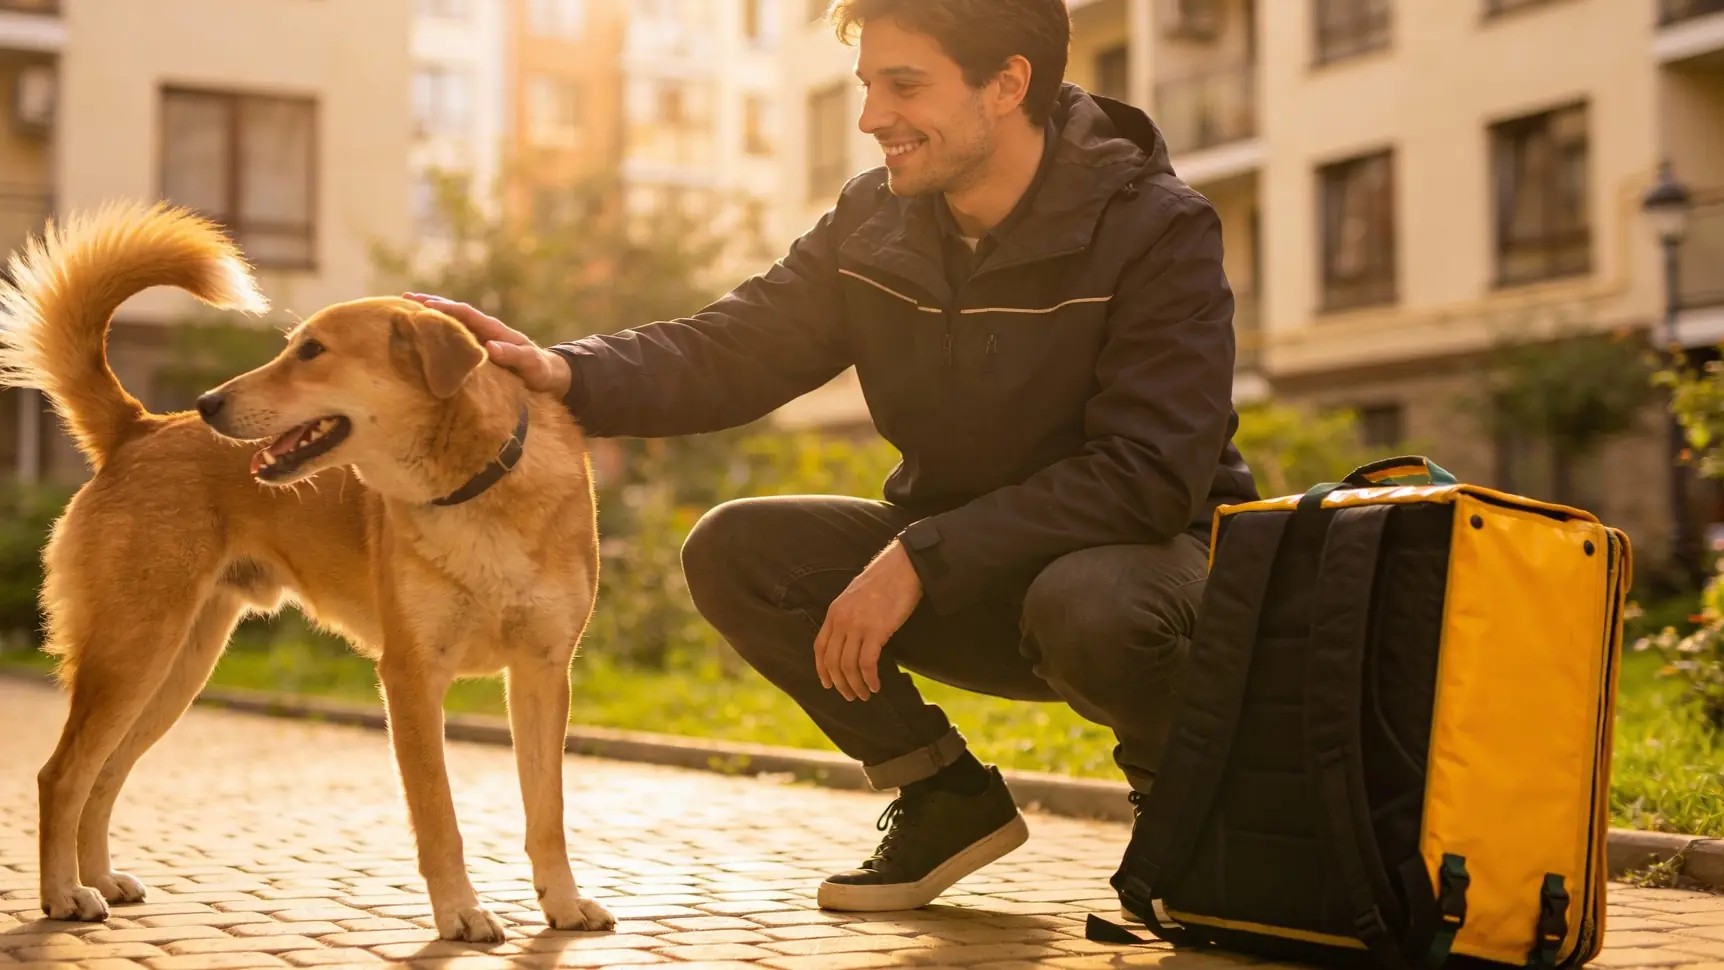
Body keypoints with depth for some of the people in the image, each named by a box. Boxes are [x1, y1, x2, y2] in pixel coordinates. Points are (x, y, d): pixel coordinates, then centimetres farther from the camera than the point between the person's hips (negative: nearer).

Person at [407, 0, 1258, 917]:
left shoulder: (1156, 229, -18)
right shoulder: (872, 220, -1)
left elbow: (1147, 474, -26)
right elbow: (727, 351, -5)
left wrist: (921, 562, -31)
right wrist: (569, 374, -25)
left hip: (1151, 549, -5)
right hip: (959, 575, 6)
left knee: (1089, 605, -40)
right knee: (734, 550, -13)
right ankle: (947, 797, 3)